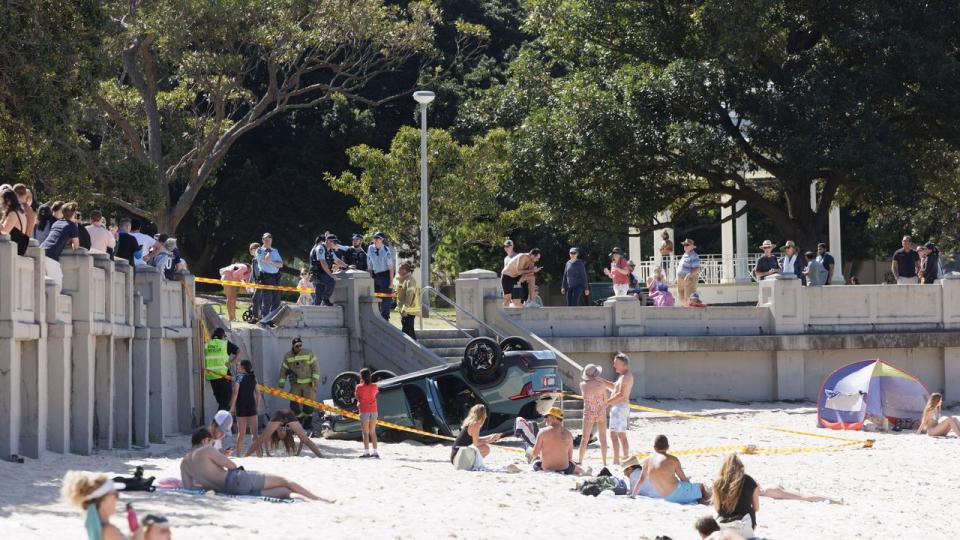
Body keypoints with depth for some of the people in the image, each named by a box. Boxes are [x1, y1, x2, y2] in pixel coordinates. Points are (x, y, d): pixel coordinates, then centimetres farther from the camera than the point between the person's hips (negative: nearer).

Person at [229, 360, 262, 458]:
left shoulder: (239, 377, -7)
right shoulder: (253, 377, 8)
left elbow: (235, 392, -15)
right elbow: (258, 393, 9)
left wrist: (232, 407, -13)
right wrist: (257, 405, 18)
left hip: (241, 406, -3)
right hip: (252, 405, 3)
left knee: (241, 432, 2)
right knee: (254, 432, 6)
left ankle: (239, 453, 2)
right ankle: (258, 453, 2)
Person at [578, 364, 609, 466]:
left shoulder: (583, 384, -8)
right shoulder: (601, 383, -12)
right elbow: (605, 400, -5)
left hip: (588, 413, 1)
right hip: (601, 412, -1)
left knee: (585, 439, 11)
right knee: (603, 438, 7)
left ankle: (580, 461, 14)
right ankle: (604, 462, 7)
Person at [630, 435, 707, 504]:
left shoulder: (647, 461, 4)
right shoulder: (672, 460, -6)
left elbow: (641, 480, 13)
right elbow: (683, 479, 2)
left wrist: (633, 495, 26)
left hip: (666, 497, 5)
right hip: (677, 492, -5)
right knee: (701, 486, 19)